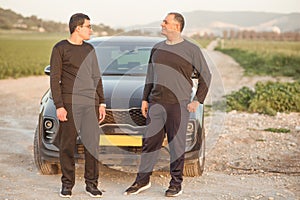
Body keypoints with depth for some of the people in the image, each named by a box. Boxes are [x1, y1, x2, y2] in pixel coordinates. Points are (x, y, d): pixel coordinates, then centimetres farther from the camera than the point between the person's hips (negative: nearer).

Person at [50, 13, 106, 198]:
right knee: (67, 145, 0)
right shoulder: (60, 49, 0)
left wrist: (101, 102, 13)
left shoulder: (89, 49, 16)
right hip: (69, 103, -4)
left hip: (91, 103, 4)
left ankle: (91, 184, 9)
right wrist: (59, 106, -10)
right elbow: (54, 79, -3)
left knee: (92, 144, 1)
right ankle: (67, 184, 11)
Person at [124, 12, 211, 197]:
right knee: (150, 143, 6)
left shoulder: (191, 50, -1)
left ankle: (176, 184, 12)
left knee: (177, 145, 1)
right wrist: (145, 99, 14)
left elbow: (205, 75, 4)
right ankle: (143, 181, 16)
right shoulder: (157, 49, 14)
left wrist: (198, 101, -1)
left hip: (178, 105, -4)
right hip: (156, 104, 5)